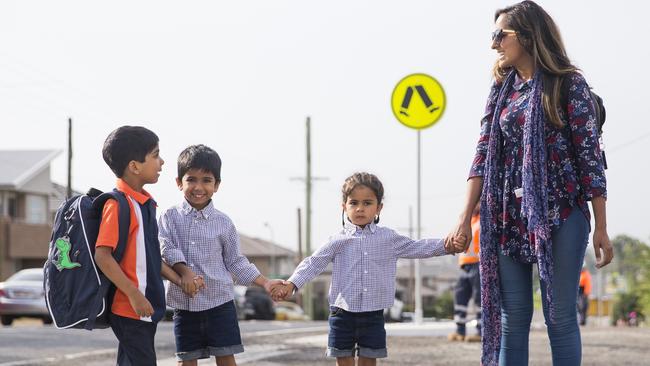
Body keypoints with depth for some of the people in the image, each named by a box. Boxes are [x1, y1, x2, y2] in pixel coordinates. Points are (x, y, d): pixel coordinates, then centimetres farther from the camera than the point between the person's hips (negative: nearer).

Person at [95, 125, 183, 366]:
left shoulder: (145, 203, 13)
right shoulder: (118, 204, -17)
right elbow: (102, 256, -21)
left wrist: (179, 280, 13)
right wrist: (134, 295, -22)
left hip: (145, 307, 9)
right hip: (129, 308, -9)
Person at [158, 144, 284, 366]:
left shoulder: (223, 223, 3)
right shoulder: (170, 218, 1)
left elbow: (236, 262, 9)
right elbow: (168, 249, -13)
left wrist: (265, 282, 1)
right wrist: (185, 273, -29)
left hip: (220, 301, 0)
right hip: (184, 304, 0)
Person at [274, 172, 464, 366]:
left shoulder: (388, 238, 4)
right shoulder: (339, 240, -2)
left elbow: (417, 248, 8)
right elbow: (315, 263, -6)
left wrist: (447, 246, -4)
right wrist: (292, 283, -19)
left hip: (373, 314, 1)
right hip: (343, 312, -1)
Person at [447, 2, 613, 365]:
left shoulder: (569, 84, -2)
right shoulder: (502, 90, 13)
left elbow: (590, 157, -4)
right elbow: (483, 156, 9)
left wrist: (601, 228, -7)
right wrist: (466, 218, 0)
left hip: (560, 216, -4)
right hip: (509, 218, 4)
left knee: (561, 317, -2)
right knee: (512, 319, 4)